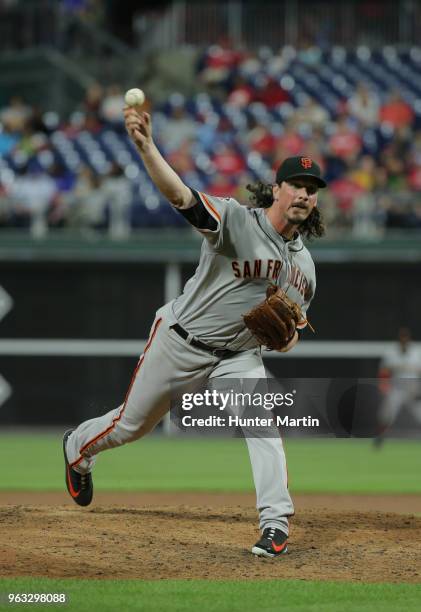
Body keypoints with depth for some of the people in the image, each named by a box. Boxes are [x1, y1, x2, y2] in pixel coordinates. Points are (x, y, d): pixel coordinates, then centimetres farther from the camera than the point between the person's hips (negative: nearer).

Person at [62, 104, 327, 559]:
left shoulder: (304, 264, 2)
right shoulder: (237, 221, -20)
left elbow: (290, 329, 14)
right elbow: (180, 195, -36)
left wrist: (289, 334, -13)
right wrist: (145, 146, -53)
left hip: (240, 356, 4)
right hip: (181, 343, -4)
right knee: (132, 424, 11)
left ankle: (276, 525, -19)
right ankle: (78, 447, 44)